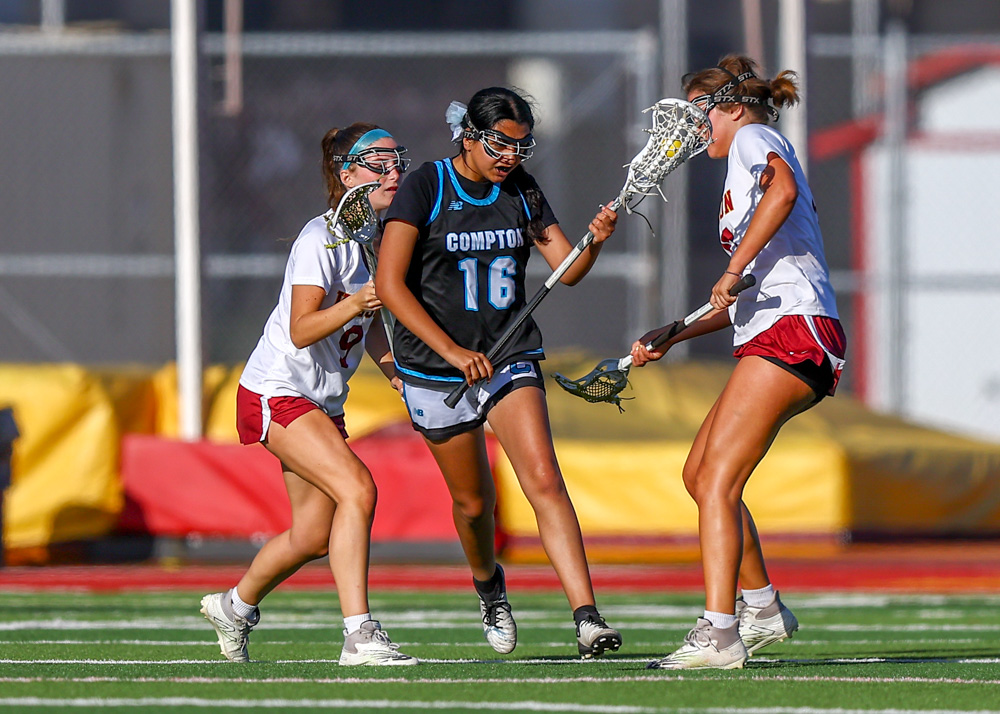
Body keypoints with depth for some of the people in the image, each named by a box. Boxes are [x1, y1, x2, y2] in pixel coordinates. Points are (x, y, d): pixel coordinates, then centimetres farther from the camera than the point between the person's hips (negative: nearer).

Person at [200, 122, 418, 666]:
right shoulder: (321, 240, -19)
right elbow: (301, 331, -25)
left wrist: (400, 380, 8)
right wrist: (355, 303, -38)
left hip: (324, 402, 9)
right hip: (276, 392, -9)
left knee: (315, 535, 11)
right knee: (357, 489, -25)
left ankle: (234, 606, 36)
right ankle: (359, 636, -27)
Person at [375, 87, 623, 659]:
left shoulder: (521, 190, 3)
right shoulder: (426, 187, -11)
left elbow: (567, 269, 0)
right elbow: (390, 283, -17)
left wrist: (595, 241, -23)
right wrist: (452, 351, -24)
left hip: (511, 358, 2)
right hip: (435, 367, -2)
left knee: (544, 480, -17)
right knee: (474, 501, 10)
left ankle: (587, 618, -26)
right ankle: (489, 586, 44)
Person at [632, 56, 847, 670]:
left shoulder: (753, 138, 1)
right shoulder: (754, 163, 29)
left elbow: (784, 188, -26)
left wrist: (735, 269, -22)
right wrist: (671, 336, 28)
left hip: (792, 333, -10)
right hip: (777, 336, 10)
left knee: (717, 482, -17)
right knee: (700, 474, 16)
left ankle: (718, 634, -25)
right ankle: (763, 609, 22)